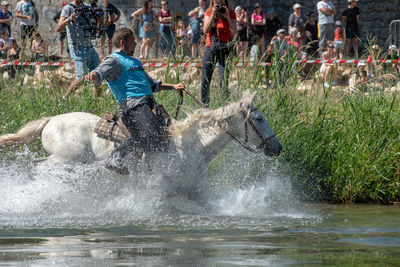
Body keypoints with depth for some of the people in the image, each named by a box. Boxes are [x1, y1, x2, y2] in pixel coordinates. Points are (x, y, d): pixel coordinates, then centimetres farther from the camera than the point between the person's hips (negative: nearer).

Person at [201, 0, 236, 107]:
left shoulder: (231, 12, 0)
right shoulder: (209, 12, 4)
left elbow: (234, 33, -8)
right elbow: (205, 30, -7)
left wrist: (227, 17, -17)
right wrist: (213, 15, -14)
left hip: (224, 49, -2)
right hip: (210, 48, 2)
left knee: (223, 82, -14)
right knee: (205, 81, 1)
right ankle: (204, 106, 12)